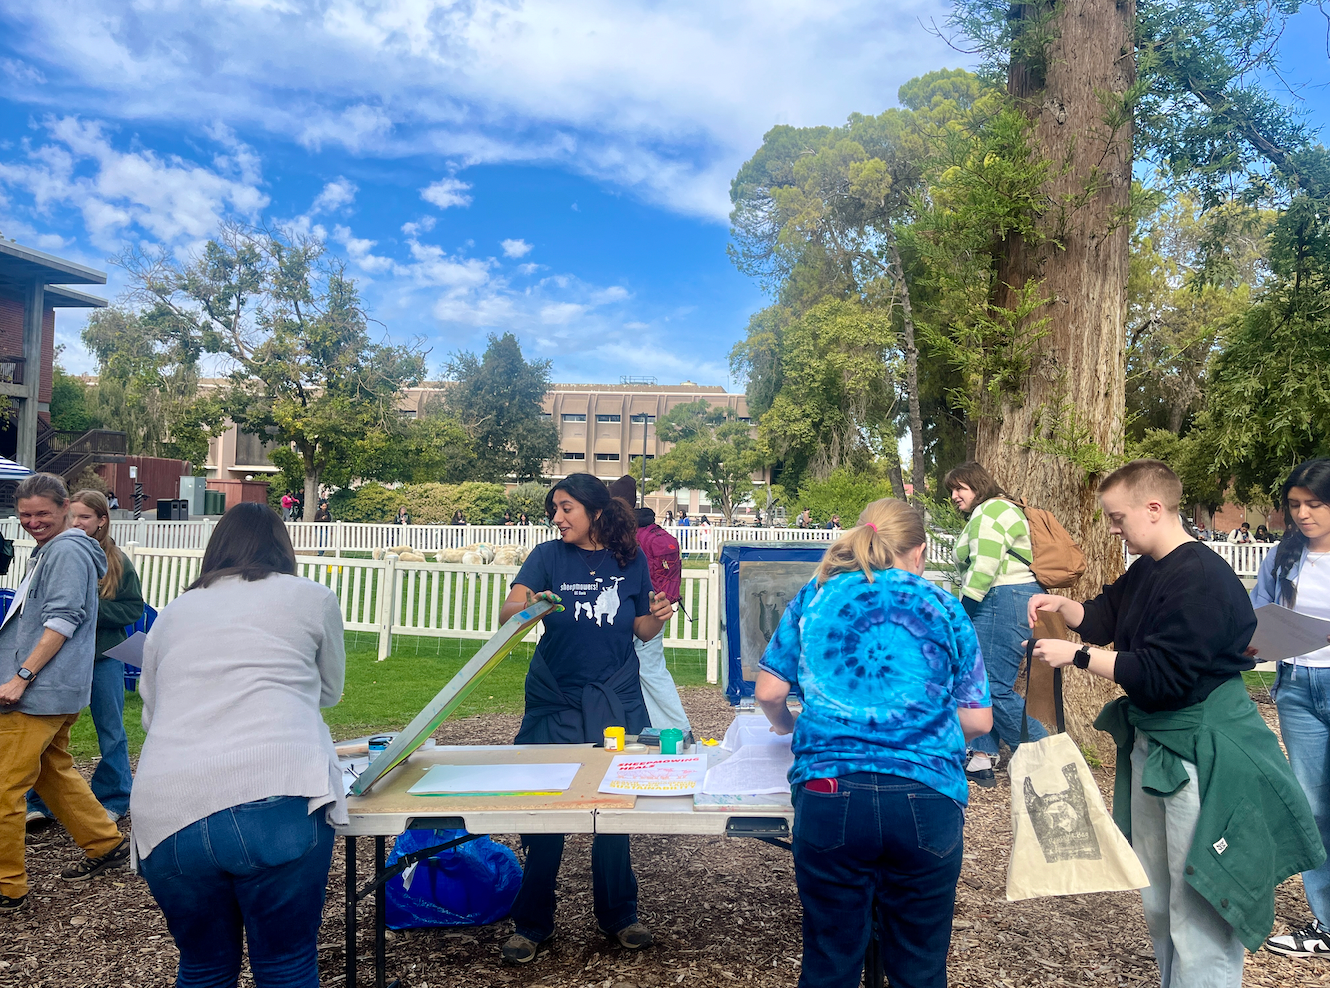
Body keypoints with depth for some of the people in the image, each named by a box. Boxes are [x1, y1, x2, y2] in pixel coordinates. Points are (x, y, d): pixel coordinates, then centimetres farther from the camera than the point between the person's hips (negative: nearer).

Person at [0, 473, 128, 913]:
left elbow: (62, 621, -21)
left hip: (39, 693, -11)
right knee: (54, 771, 20)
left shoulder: (67, 551, -13)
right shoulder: (49, 551, 19)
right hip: (56, 691, 11)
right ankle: (108, 845, 29)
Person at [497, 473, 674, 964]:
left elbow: (642, 630, 10)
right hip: (555, 701, -1)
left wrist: (658, 616, -11)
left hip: (616, 702, 1)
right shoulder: (548, 556, -2)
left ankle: (618, 915, 28)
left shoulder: (630, 560, 3)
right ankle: (532, 923, 21)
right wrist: (527, 607, -38)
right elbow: (508, 610, -16)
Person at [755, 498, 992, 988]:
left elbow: (768, 692, 9)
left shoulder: (815, 596, 9)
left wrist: (786, 724, 30)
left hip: (829, 795, 0)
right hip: (927, 799, 0)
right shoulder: (944, 608, 8)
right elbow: (978, 721, 9)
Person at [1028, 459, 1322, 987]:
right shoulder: (1144, 572, 7)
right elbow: (1101, 619, 21)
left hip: (1203, 754, -10)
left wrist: (1077, 656, -20)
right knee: (1158, 900, 21)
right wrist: (1060, 604, 2)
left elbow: (1159, 675, -26)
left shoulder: (1201, 580, -22)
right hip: (1152, 744, 10)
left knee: (1200, 909, -1)